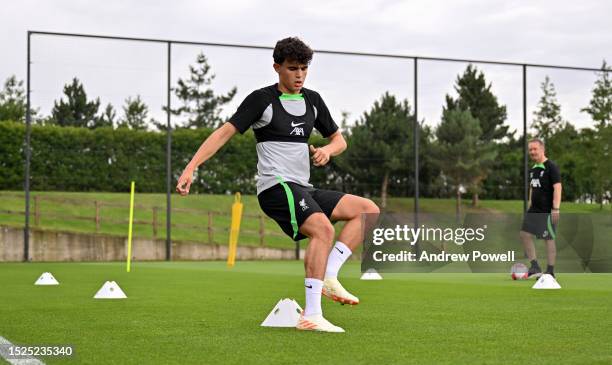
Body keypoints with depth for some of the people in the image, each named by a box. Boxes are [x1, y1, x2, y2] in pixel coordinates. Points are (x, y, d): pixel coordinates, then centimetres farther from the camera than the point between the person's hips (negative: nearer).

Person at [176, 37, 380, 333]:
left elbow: (339, 139, 24)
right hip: (277, 186, -8)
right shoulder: (262, 99, -3)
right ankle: (311, 315, -33)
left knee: (369, 210, 1)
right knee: (323, 228, -30)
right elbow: (225, 132, -8)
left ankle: (328, 276, -10)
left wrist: (327, 150, -1)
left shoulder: (312, 100, 16)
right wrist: (191, 168, -18)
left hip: (302, 190, 8)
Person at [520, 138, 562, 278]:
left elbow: (557, 187, -17)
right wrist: (530, 205, 20)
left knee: (549, 238, -3)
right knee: (524, 234, 2)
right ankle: (535, 267, 8)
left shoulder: (551, 167, -11)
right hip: (534, 209, 8)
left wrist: (556, 208, -23)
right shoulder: (533, 169, 14)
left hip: (547, 211, -8)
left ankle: (550, 272, 3)